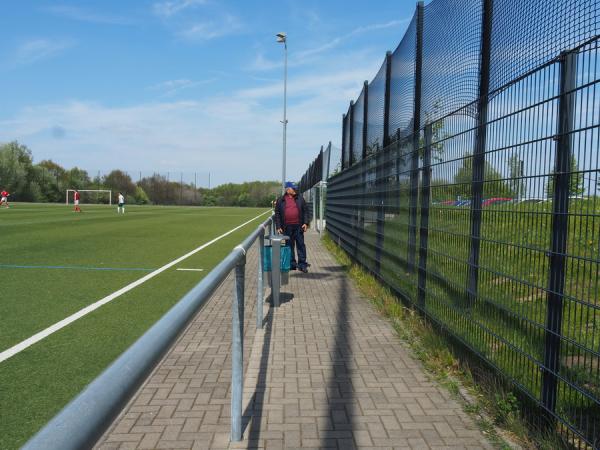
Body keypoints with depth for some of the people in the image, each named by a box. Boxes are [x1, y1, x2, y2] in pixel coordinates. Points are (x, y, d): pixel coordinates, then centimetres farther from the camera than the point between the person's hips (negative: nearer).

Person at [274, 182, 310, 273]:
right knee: (290, 246, 7)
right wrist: (278, 227, -1)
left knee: (301, 245, 1)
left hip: (298, 226, 0)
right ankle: (292, 264, 16)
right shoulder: (280, 200, 5)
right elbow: (277, 214, 5)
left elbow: (305, 211, 8)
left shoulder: (300, 199, 8)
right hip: (287, 227, 0)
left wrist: (305, 223, -3)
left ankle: (302, 264, 6)